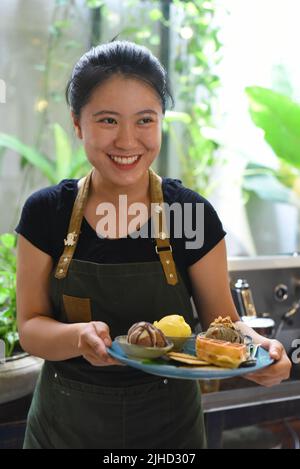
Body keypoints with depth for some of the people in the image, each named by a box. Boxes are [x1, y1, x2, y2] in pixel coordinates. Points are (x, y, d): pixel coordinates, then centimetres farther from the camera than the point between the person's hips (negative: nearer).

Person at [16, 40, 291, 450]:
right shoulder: (45, 213, -8)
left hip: (167, 426, -1)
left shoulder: (193, 214, -12)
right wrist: (78, 337, -29)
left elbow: (221, 319, -5)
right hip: (63, 425, 1)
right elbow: (30, 326, -8)